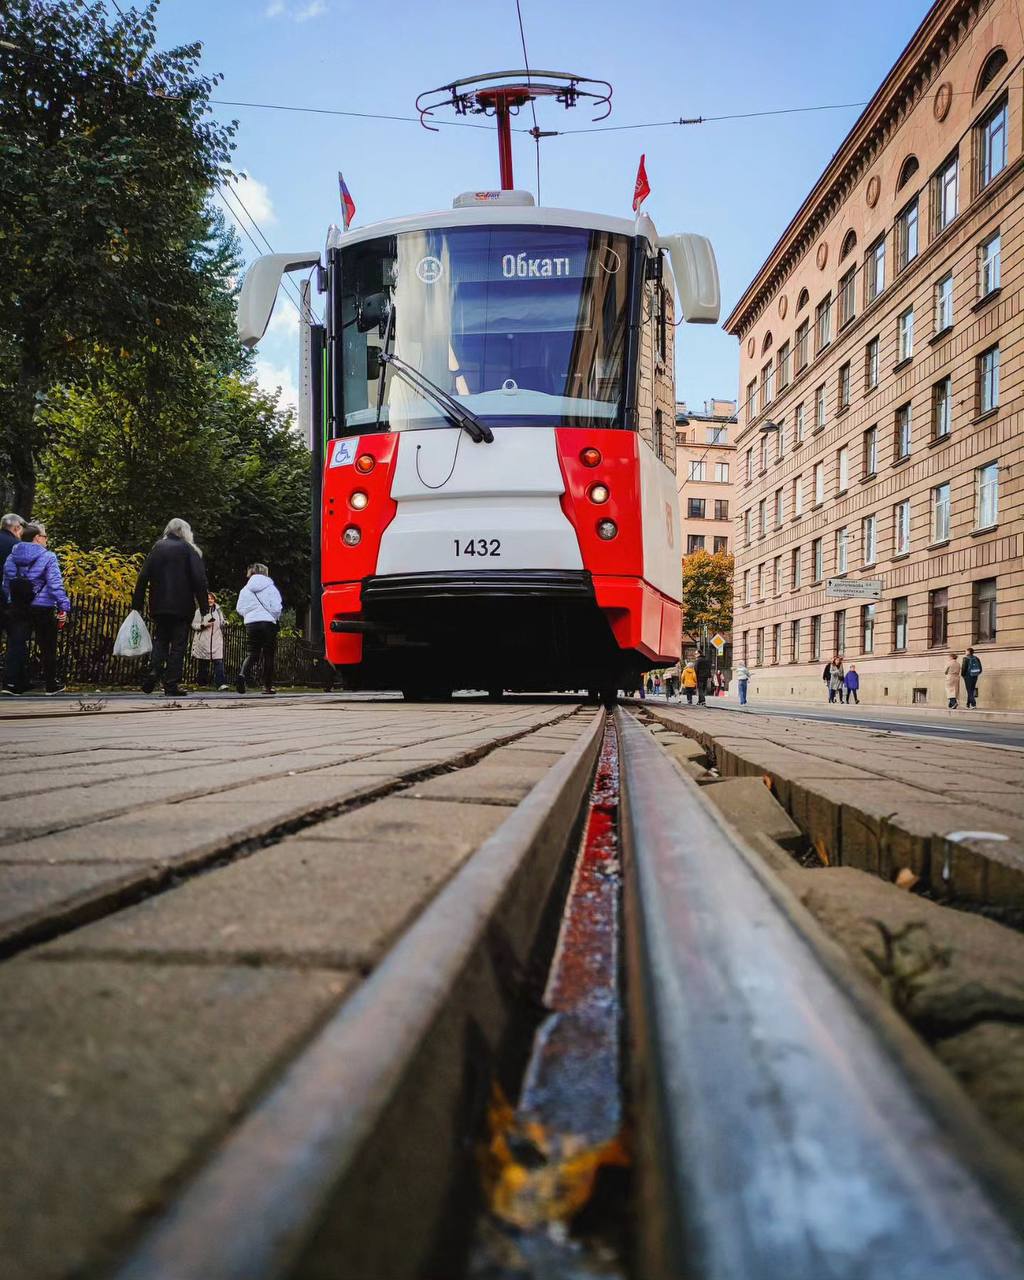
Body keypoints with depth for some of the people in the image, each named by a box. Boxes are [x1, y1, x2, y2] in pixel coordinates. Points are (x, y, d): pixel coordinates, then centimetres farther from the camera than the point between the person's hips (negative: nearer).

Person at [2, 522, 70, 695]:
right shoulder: (47, 558, -11)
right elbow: (55, 584, -16)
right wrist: (63, 606, -13)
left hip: (18, 608, 4)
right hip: (42, 608, -4)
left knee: (16, 644, 6)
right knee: (47, 648, 8)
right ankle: (50, 685, 16)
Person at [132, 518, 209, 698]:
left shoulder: (157, 547, 10)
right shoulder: (188, 549, 0)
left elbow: (143, 576, 5)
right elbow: (199, 578, -8)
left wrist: (137, 603, 7)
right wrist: (204, 605, -7)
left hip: (159, 606, 3)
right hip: (182, 607, -3)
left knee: (160, 641, 14)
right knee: (178, 644, 1)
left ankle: (153, 673, -8)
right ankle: (171, 685, -3)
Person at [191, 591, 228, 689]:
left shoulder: (218, 611, 17)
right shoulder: (200, 611, 5)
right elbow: (194, 624, 0)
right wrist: (203, 625, -14)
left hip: (216, 641, 2)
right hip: (203, 642, -2)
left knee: (219, 661, -14)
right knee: (203, 663, 2)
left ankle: (221, 683, -24)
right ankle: (203, 683, 14)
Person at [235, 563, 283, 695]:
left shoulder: (245, 590, 7)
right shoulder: (271, 588, -2)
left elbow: (239, 608, 5)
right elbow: (276, 608, -8)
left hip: (250, 624, 2)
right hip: (268, 623, -2)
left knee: (252, 653, 7)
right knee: (268, 654, 7)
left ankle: (242, 674, -20)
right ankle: (267, 685, 8)